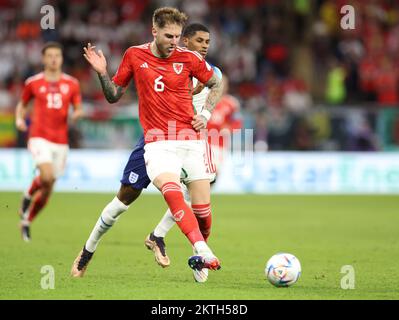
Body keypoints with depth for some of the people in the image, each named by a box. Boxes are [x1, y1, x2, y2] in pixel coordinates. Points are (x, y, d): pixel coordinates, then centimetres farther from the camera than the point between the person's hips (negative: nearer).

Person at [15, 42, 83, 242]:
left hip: (61, 141, 3)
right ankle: (29, 194, 4)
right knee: (47, 177, -27)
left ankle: (26, 222, 26)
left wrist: (77, 114, -15)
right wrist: (19, 119, -2)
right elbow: (22, 105, 17)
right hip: (39, 138, -3)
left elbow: (78, 109, 8)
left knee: (47, 189, 7)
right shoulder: (33, 82, 2)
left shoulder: (71, 84, 6)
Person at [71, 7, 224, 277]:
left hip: (190, 139, 2)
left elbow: (217, 84, 18)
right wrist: (102, 73, -5)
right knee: (172, 192, -29)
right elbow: (114, 96, 12)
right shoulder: (134, 55, 4)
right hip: (157, 141, -2)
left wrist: (206, 114, 4)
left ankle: (199, 262, 18)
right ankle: (204, 253, -37)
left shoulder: (189, 58, 3)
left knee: (202, 207, -6)